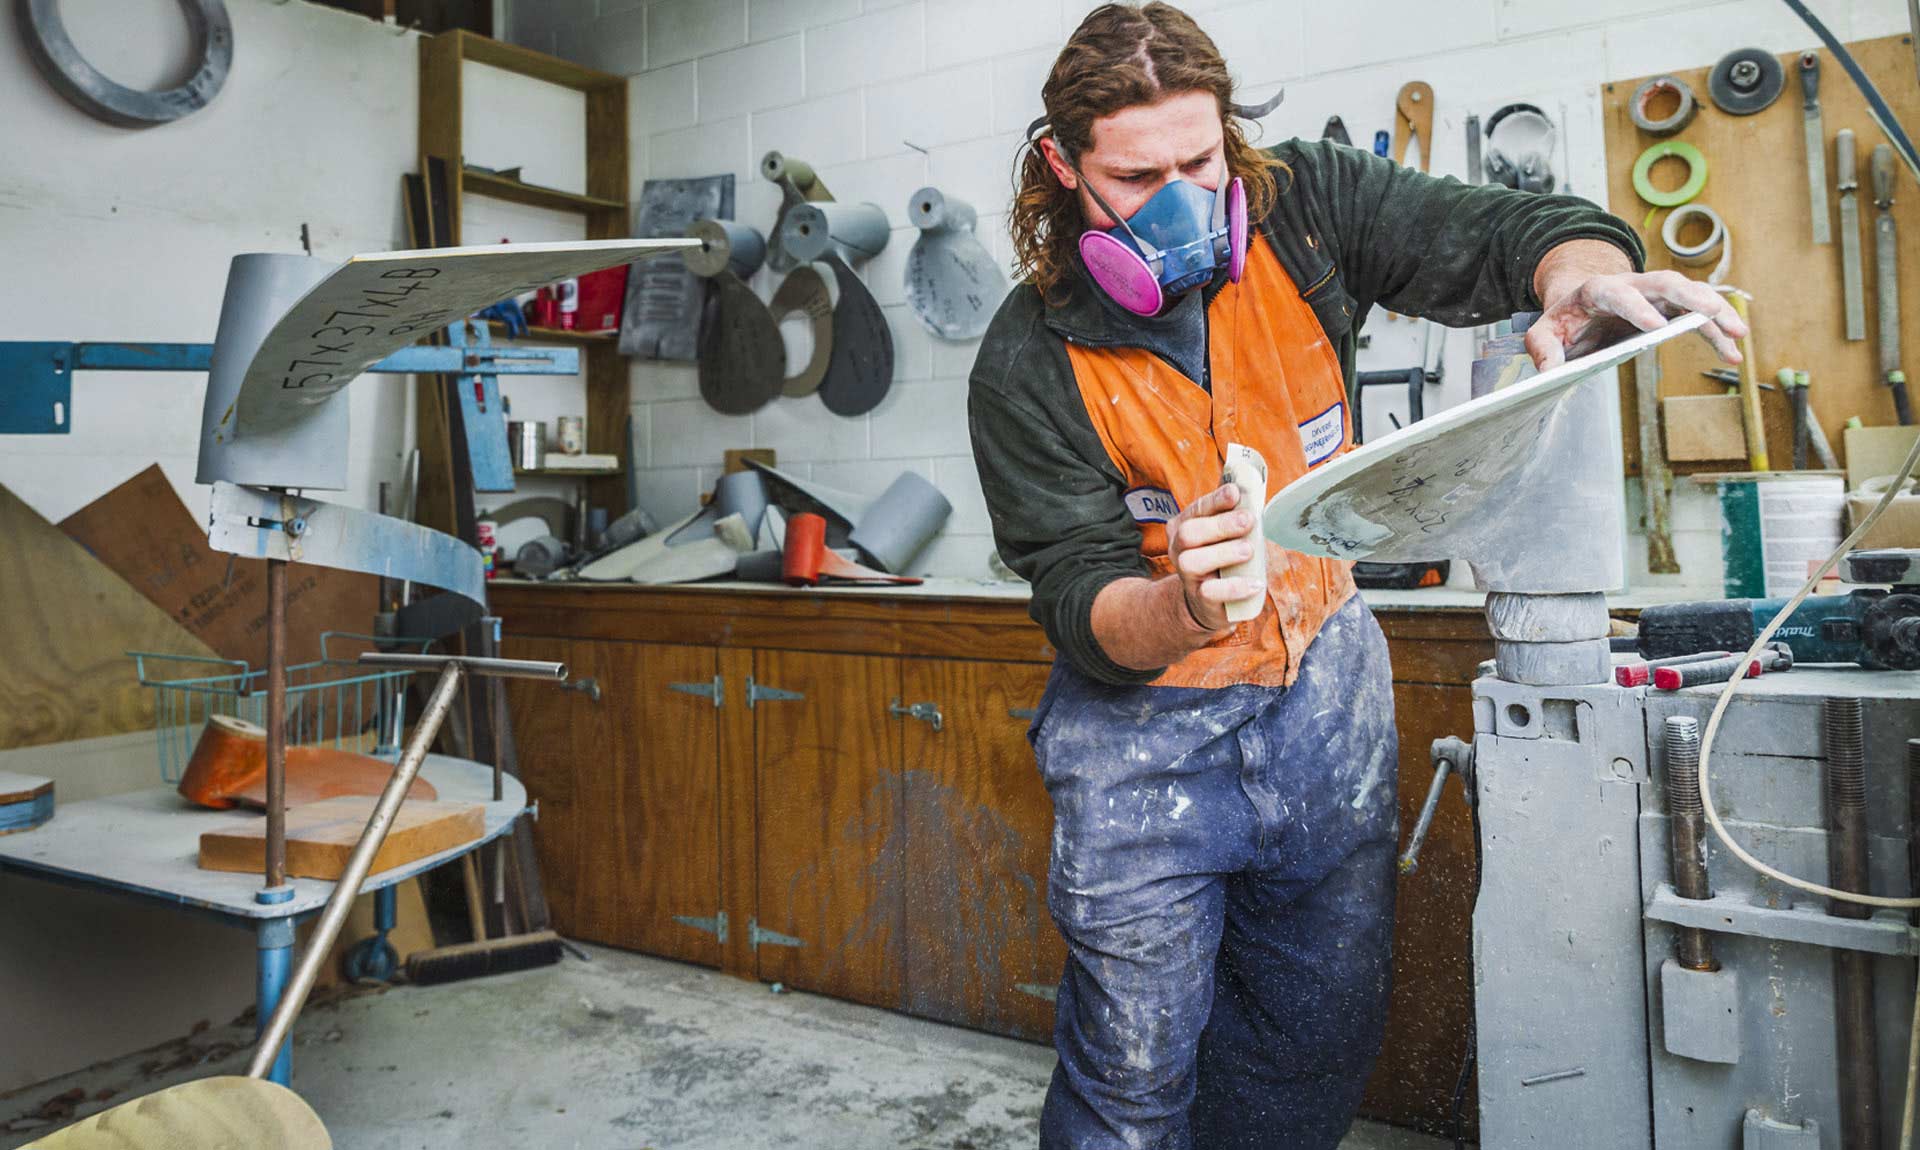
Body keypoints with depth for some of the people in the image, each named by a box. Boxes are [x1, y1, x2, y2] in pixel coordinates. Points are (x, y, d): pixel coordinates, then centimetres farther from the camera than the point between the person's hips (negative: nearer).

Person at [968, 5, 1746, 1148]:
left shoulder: (1301, 204, -9)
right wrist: (1185, 607, -44)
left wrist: (1586, 278, -34)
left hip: (1325, 678, 4)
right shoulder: (1031, 366, -18)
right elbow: (1083, 607, -20)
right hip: (1146, 714, -3)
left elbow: (1513, 230, -9)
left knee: (1329, 1025, 16)